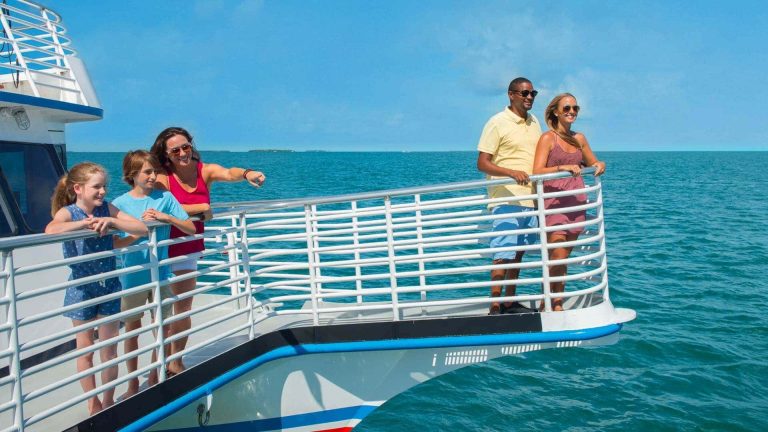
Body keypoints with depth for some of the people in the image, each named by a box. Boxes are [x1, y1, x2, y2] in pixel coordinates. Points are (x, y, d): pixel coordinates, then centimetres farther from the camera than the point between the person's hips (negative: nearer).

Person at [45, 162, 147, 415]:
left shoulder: (107, 209, -3)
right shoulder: (68, 212, -12)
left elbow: (143, 228, -11)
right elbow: (50, 231, -35)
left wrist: (110, 221, -22)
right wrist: (84, 223, -30)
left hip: (109, 287, 3)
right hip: (82, 289, -3)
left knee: (109, 348, 11)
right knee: (86, 350, 10)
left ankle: (109, 401, 25)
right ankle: (93, 404, 24)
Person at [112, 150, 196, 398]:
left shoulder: (165, 198, -2)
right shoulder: (120, 203, -5)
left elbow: (191, 229, -3)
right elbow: (115, 244, -11)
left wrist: (166, 217, -16)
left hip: (161, 275, 1)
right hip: (133, 277, -1)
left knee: (163, 330, 7)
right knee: (132, 330, 12)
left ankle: (153, 379, 26)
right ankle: (133, 383, 28)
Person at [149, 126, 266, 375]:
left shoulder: (205, 171, -5)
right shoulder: (162, 177, -11)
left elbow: (229, 174, -25)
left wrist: (246, 174, -46)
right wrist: (203, 208, -21)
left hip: (188, 249, 4)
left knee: (183, 308, 13)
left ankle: (175, 363, 29)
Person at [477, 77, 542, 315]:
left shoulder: (534, 122, 15)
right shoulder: (497, 123, -7)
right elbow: (482, 163, -13)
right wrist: (511, 173, -26)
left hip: (530, 199, 7)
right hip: (506, 200, -7)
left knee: (518, 252, 13)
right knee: (503, 254, -8)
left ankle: (510, 302, 22)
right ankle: (494, 307, -3)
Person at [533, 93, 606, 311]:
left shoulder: (579, 138, 13)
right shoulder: (547, 138, -4)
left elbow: (593, 162, 26)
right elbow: (537, 172, -13)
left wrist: (599, 165, 2)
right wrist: (562, 167, -28)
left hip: (576, 203, 6)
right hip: (554, 202, -6)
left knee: (564, 257, 8)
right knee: (557, 257, -10)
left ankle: (557, 304, 15)